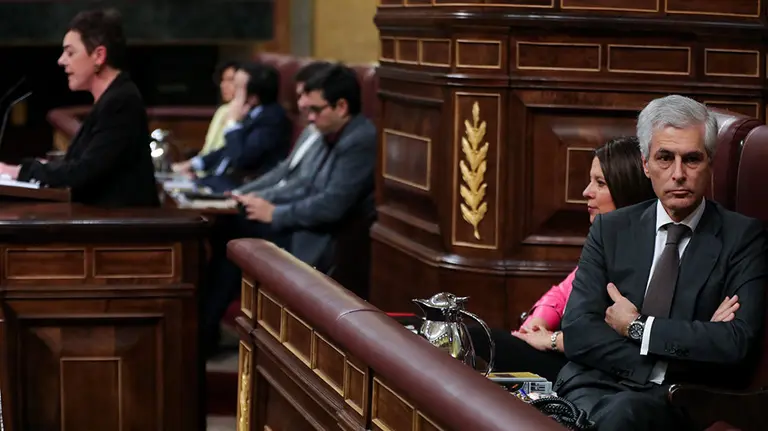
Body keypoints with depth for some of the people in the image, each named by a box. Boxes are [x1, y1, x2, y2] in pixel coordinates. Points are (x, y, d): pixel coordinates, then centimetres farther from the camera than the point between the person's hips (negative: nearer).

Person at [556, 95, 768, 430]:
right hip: (595, 388, 2)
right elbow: (578, 331, 1)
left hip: (676, 404, -2)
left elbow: (738, 343, -10)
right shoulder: (610, 229, 13)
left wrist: (637, 327, -5)